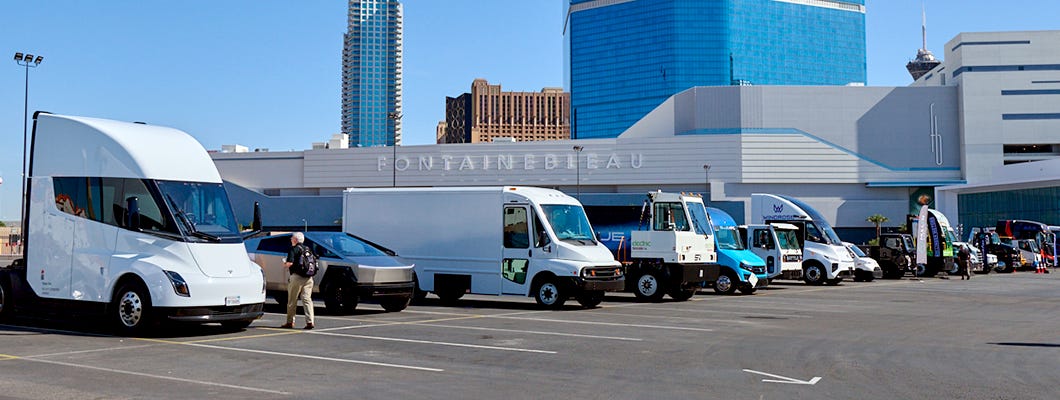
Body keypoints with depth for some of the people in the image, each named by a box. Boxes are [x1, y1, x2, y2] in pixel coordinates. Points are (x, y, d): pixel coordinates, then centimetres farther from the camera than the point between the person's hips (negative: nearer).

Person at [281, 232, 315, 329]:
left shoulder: (294, 249, -6)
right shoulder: (308, 249, 15)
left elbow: (290, 263, -19)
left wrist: (285, 265, 5)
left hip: (297, 277, -6)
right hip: (308, 278, 6)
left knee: (292, 301, 6)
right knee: (307, 299, 3)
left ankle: (290, 322, 11)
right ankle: (310, 322, -6)